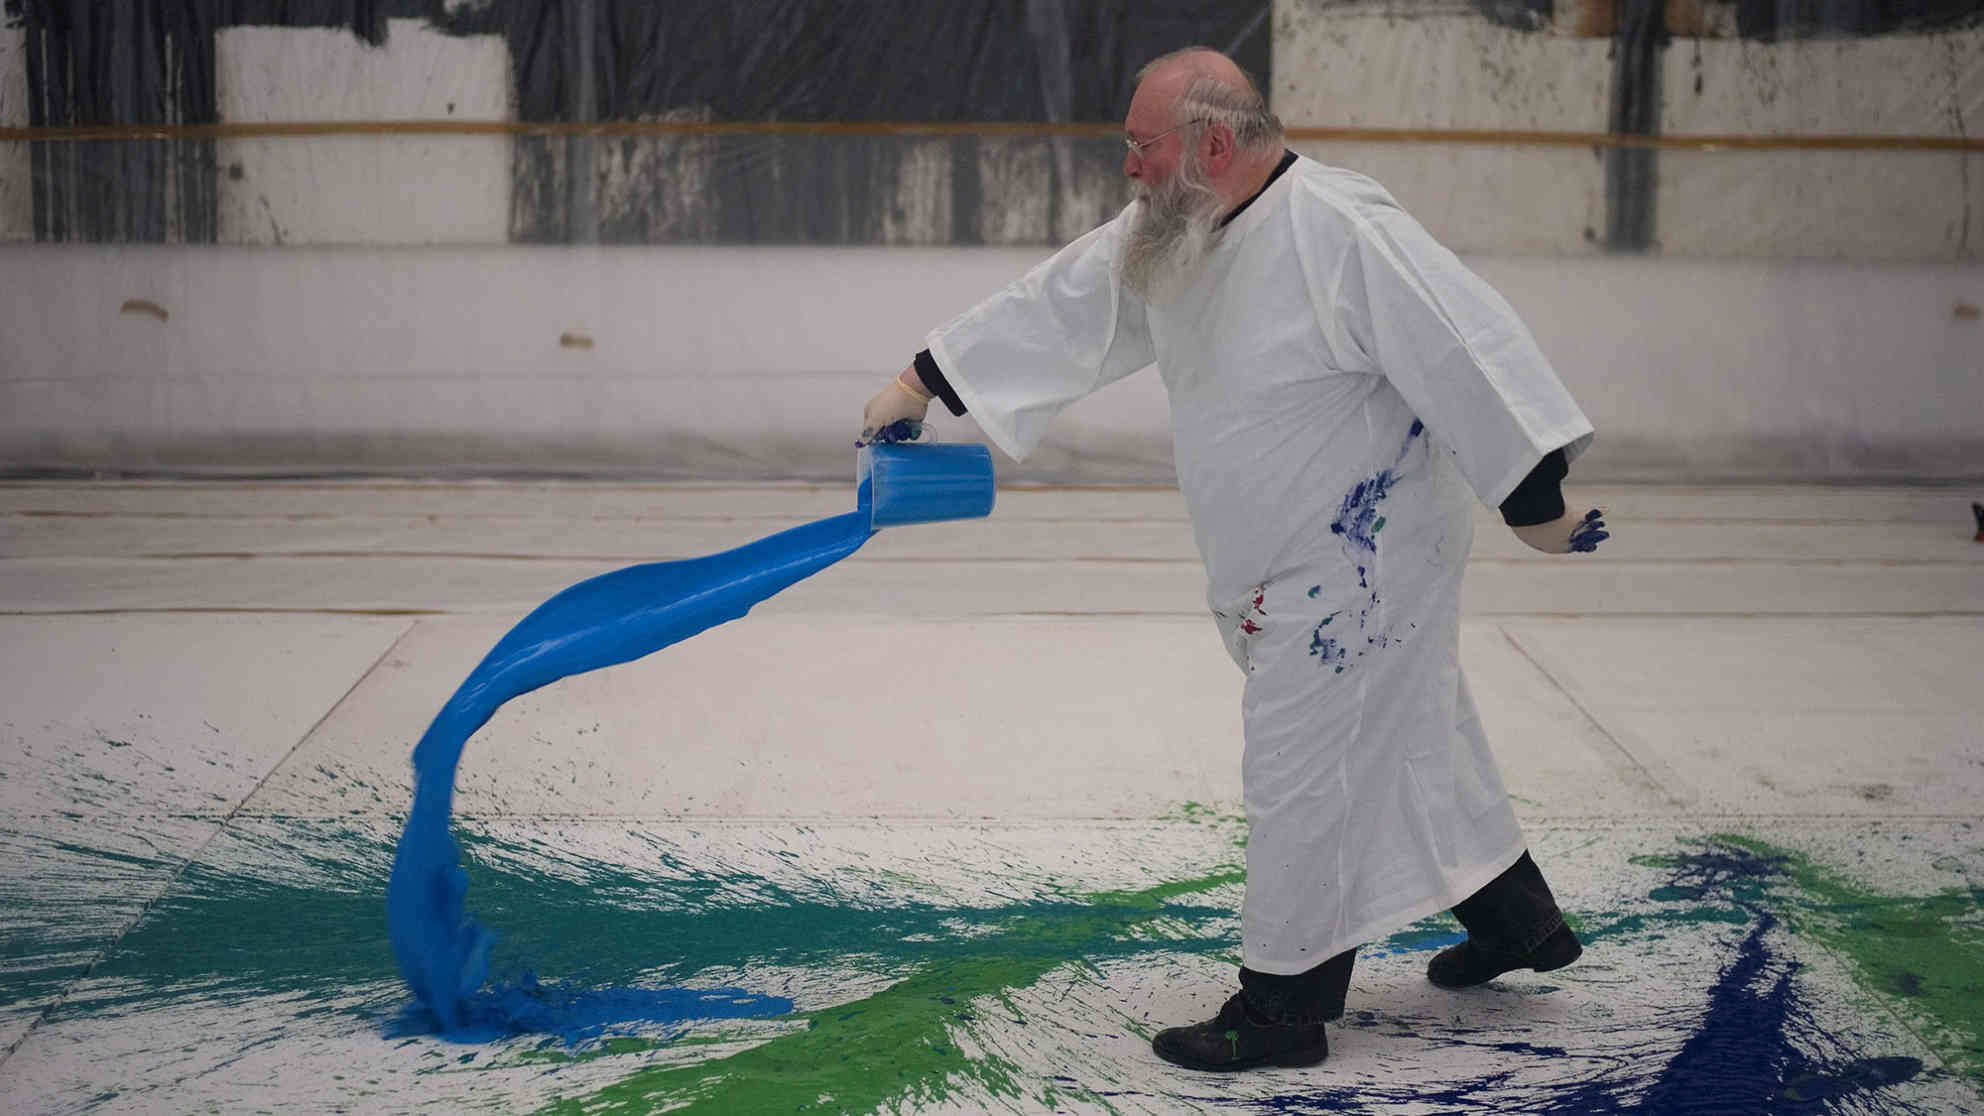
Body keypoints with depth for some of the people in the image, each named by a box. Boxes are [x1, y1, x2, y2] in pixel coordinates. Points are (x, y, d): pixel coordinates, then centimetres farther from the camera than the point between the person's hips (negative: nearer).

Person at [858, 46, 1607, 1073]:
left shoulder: (1335, 228, -26)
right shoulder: (1166, 236, 2)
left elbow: (1461, 349, -25)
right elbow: (1060, 307, 11)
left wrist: (1534, 503, -21)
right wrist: (923, 381, 12)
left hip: (1368, 556, -9)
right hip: (1288, 567, 9)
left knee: (1302, 770, -2)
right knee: (1411, 734, 22)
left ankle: (1283, 1007, 12)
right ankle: (1516, 920, 40)